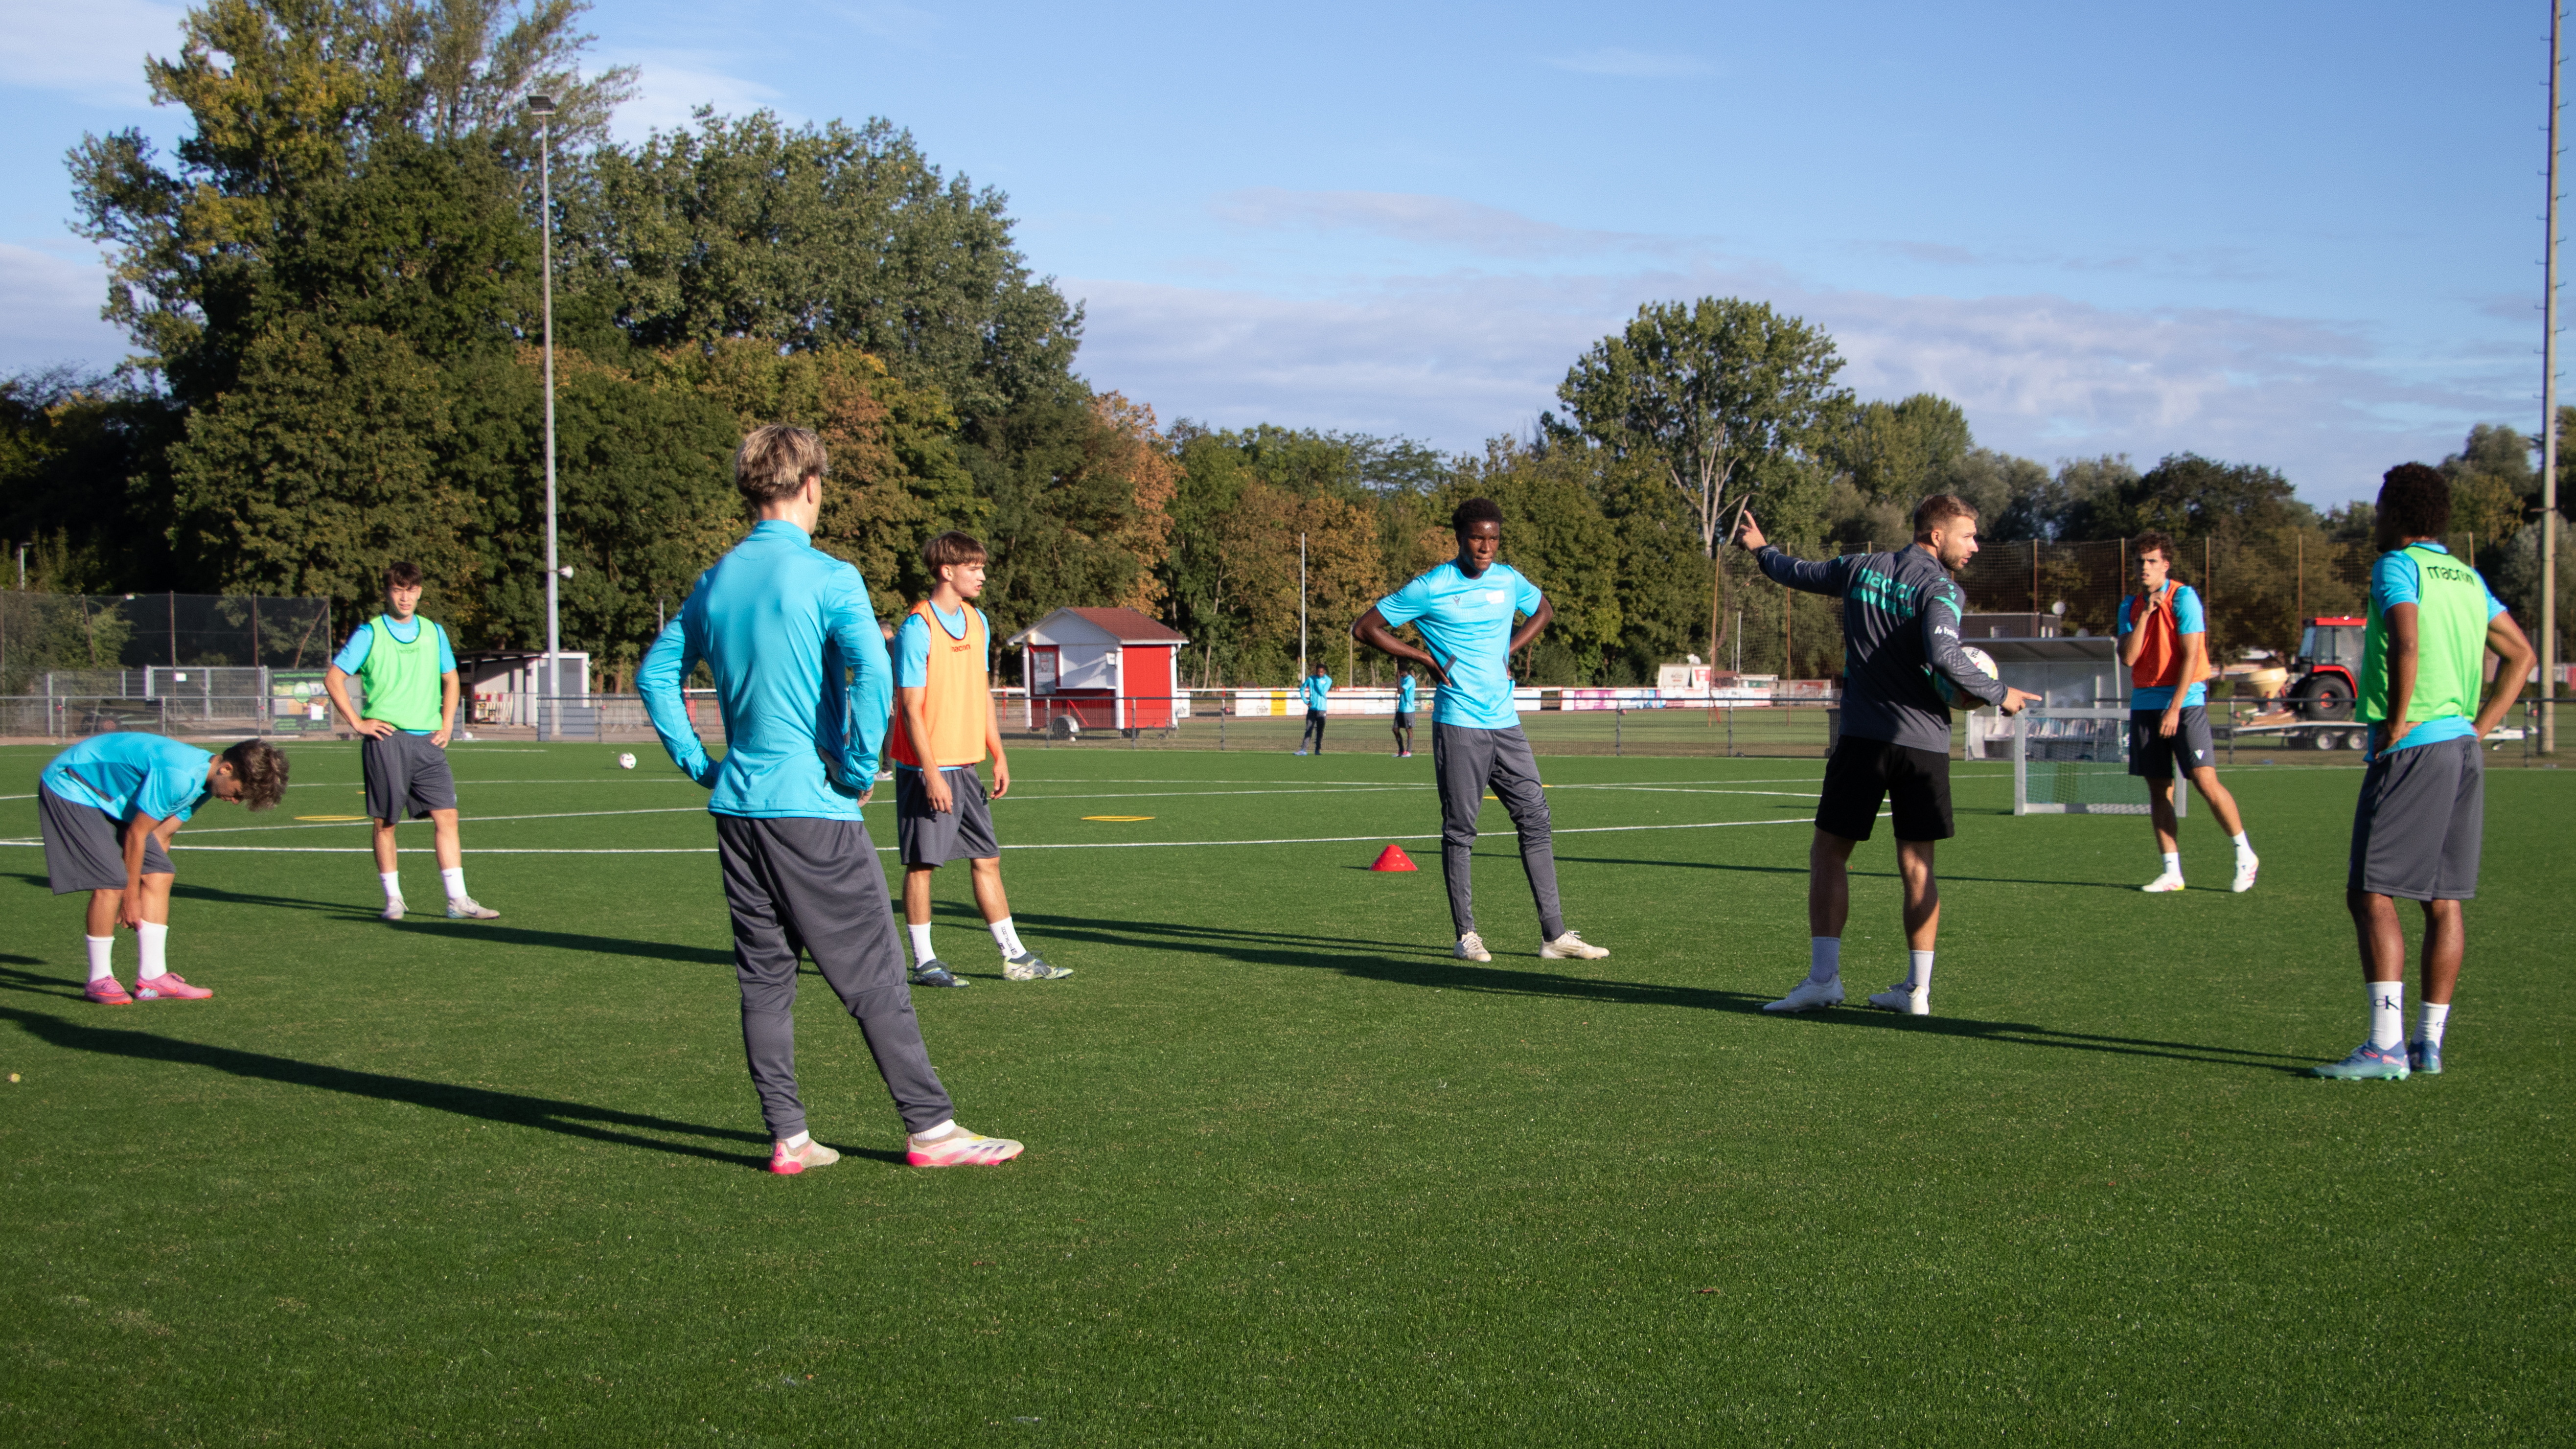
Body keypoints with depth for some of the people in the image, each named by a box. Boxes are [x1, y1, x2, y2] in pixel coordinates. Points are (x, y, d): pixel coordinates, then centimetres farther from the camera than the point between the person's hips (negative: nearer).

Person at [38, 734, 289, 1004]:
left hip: (110, 798, 10)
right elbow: (136, 833, -23)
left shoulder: (204, 781, -2)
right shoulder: (178, 776, -32)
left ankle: (152, 979, 0)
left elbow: (161, 835, 6)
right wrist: (132, 895, -11)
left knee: (160, 875, -1)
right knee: (112, 883, -20)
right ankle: (99, 981, -6)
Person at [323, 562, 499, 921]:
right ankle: (393, 899, 11)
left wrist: (447, 724, 11)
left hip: (428, 741, 4)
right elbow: (333, 678, 0)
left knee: (446, 816, -4)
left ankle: (458, 900, -3)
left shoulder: (434, 633, 12)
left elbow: (450, 678, 24)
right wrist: (357, 722, -6)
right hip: (386, 739, -3)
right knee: (385, 820, 1)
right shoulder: (369, 633, 0)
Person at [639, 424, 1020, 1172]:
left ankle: (789, 1136, 13)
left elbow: (655, 674, 17)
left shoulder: (715, 583, 10)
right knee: (874, 974, 0)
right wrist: (860, 769, -13)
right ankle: (931, 1128, 5)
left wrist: (699, 764, 14)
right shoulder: (827, 578, -11)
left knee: (764, 976, 11)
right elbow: (873, 672, -24)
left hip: (736, 805, 6)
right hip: (811, 805, -6)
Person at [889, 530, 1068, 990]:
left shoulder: (976, 623, 11)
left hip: (965, 766, 7)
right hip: (927, 768, -7)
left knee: (988, 859, 8)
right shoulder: (917, 629, -13)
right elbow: (911, 708, -15)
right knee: (922, 863, 1)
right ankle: (923, 962, 10)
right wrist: (931, 774, -19)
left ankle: (1015, 958, 12)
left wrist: (998, 756, 14)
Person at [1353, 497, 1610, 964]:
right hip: (1458, 724, -5)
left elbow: (1543, 611, 31)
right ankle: (1466, 935, 8)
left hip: (1505, 721, 5)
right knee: (1460, 830, -1)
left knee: (1535, 819, 2)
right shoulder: (1430, 588, -6)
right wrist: (1425, 659, -6)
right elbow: (1364, 628, -2)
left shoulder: (1509, 580, 9)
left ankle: (1554, 935, 5)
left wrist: (1509, 651, 14)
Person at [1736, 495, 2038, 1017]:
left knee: (1829, 854, 7)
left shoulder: (1861, 568, 8)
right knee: (1917, 866, 7)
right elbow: (1944, 658, -21)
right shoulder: (1941, 589, -5)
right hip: (1925, 743, -1)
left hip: (1864, 738, 1)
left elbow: (1798, 573, 23)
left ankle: (1824, 976, -4)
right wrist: (1999, 694, -8)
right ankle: (1917, 988, 8)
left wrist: (1761, 550, 43)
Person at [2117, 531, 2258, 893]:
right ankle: (2171, 872, 7)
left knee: (2205, 780, -13)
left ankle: (2245, 856, 3)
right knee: (2158, 788, 3)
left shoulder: (2184, 598, -7)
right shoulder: (2130, 605, 9)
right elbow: (2128, 657, -1)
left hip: (2184, 700, -5)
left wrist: (2175, 708, -17)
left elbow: (2190, 656, -13)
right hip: (2145, 703, 5)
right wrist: (2145, 614, -10)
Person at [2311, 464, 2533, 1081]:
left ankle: (2387, 1046, -14)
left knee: (2370, 895, -8)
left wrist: (2397, 722, -15)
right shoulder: (2467, 578, 16)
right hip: (2464, 751, 8)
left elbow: (2407, 644, -24)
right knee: (2444, 901, 9)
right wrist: (2479, 727, 18)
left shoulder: (2397, 568, -7)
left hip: (2413, 748, -8)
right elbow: (2521, 654, 22)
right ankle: (2429, 1042, 13)